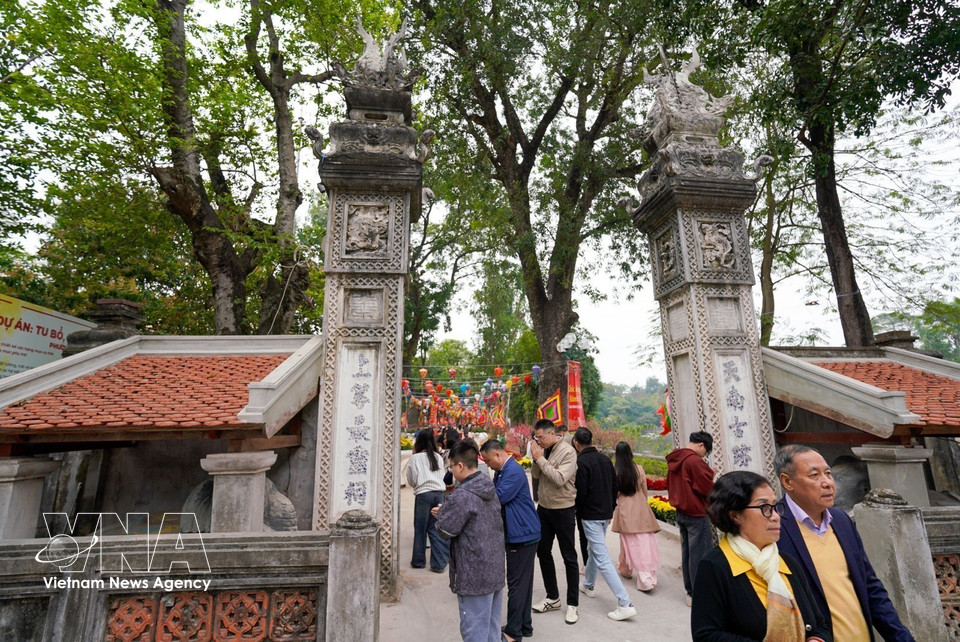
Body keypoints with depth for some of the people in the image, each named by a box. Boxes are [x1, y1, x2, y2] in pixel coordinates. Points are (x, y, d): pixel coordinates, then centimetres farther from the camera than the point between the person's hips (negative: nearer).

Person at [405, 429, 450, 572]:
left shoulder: (415, 458, -4)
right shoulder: (438, 457, 7)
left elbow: (411, 480, 1)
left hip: (423, 494, -3)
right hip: (439, 493, 3)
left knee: (420, 528, 11)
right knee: (435, 528, 9)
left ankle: (419, 560, 22)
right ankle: (439, 562, 6)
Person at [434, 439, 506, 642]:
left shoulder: (463, 495, -22)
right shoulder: (490, 489, 4)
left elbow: (446, 530, -17)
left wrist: (442, 513, 1)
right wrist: (449, 511, 10)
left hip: (475, 576, -8)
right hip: (496, 570, 8)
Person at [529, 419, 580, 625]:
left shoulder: (568, 452, -18)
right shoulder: (544, 450, 0)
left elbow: (559, 479, -28)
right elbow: (535, 475, 0)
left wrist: (540, 459, -24)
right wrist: (536, 458, -16)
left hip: (563, 510, -7)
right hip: (544, 508, 7)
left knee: (569, 557, 7)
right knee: (542, 551, 15)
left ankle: (572, 604, 21)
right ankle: (552, 598, 33)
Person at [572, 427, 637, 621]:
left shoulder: (581, 462, -19)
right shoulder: (605, 459, 4)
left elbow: (580, 492, -20)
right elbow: (615, 486, 10)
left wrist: (577, 511, -1)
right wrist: (610, 508, 19)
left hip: (591, 514, -9)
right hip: (605, 513, 9)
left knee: (602, 559, -6)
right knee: (594, 550, 26)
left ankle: (625, 604, -7)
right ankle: (588, 585, 43)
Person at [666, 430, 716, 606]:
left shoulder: (673, 460, 8)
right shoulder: (694, 461, -19)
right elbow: (707, 488, -15)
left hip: (681, 512, 8)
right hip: (696, 513, -8)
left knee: (686, 552, 15)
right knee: (700, 554, 1)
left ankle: (690, 592, 24)